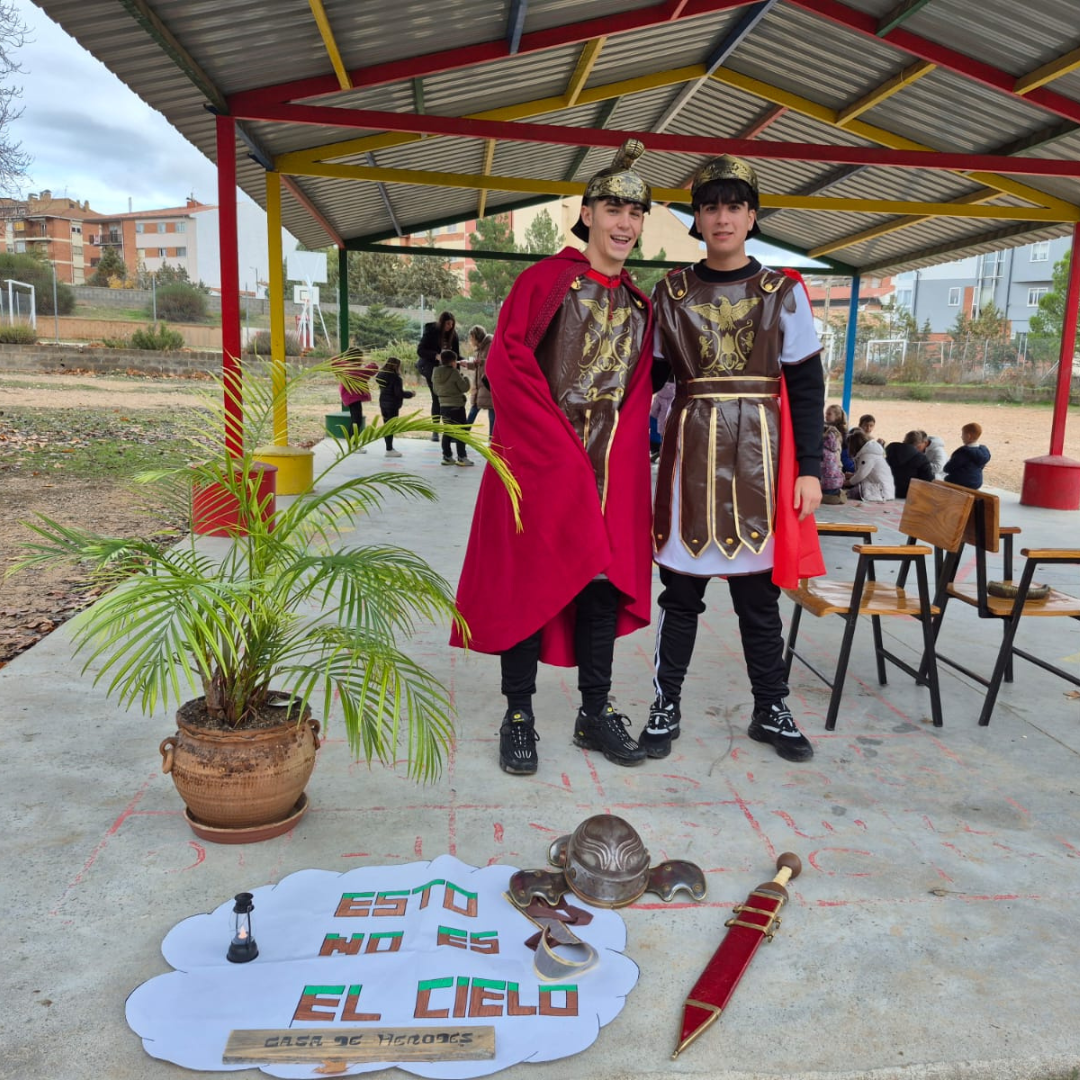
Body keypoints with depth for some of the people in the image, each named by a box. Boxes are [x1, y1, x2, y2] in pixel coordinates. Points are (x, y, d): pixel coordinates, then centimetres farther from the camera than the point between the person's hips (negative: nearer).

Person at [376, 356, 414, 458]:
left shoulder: (381, 375, 6)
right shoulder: (395, 377, -18)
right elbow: (399, 393, -19)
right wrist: (410, 393, -4)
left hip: (383, 403, 8)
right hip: (392, 405, -8)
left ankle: (389, 448, 22)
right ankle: (389, 450, 1)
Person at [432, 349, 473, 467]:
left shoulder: (436, 374, 5)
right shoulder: (454, 373, -16)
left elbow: (436, 391, 13)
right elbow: (464, 388, -12)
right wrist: (465, 378, 5)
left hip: (443, 406, 7)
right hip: (456, 406, -7)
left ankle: (447, 457, 15)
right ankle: (462, 457, 2)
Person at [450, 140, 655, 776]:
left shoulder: (638, 303, 14)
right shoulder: (545, 280, -3)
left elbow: (639, 389, 15)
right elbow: (506, 363, -11)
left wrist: (621, 453, 0)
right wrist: (562, 443, -14)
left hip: (610, 468, 6)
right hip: (538, 460, -5)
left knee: (604, 581, 8)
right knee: (529, 580, 0)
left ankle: (596, 713, 20)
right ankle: (519, 717, 13)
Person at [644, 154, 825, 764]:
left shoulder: (784, 293, 5)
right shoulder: (672, 292, 7)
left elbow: (807, 387, 3)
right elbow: (651, 372, 13)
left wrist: (810, 469, -3)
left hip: (760, 456, 0)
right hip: (692, 453, 1)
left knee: (759, 591, 7)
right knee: (682, 588, 5)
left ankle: (772, 710, 23)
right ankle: (667, 706, 19)